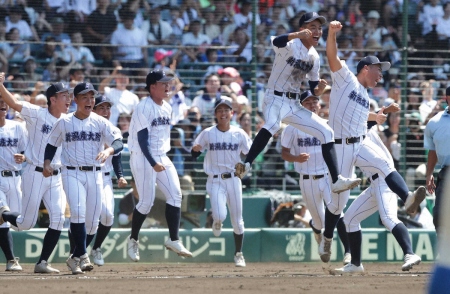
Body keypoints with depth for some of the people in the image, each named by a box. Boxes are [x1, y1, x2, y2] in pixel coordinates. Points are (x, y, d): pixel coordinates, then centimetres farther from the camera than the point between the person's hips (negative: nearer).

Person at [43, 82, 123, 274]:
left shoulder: (100, 122, 3)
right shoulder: (64, 123, 3)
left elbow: (119, 142, -7)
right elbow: (51, 145, 12)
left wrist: (108, 150, -29)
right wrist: (47, 162, -7)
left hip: (95, 174, 2)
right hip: (72, 173, -2)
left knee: (93, 220, 4)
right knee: (78, 211, -22)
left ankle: (75, 257, 22)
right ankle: (82, 256, -20)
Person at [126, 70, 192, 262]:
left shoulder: (167, 108, 10)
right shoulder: (143, 108, -14)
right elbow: (142, 139, -20)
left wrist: (163, 160, 18)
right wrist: (153, 164, -28)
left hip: (162, 158, 8)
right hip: (143, 158, -8)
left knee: (175, 195, -4)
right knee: (146, 201, -7)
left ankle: (174, 240, -2)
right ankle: (133, 239, 12)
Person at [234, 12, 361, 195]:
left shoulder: (314, 57, 10)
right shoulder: (291, 45, -10)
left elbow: (314, 90, 16)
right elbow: (276, 42, -36)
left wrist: (320, 89, -8)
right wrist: (296, 35, -54)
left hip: (294, 105, 8)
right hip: (275, 99, -8)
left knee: (327, 132, 5)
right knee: (272, 124, -39)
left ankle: (336, 181, 9)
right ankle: (246, 165, -45)